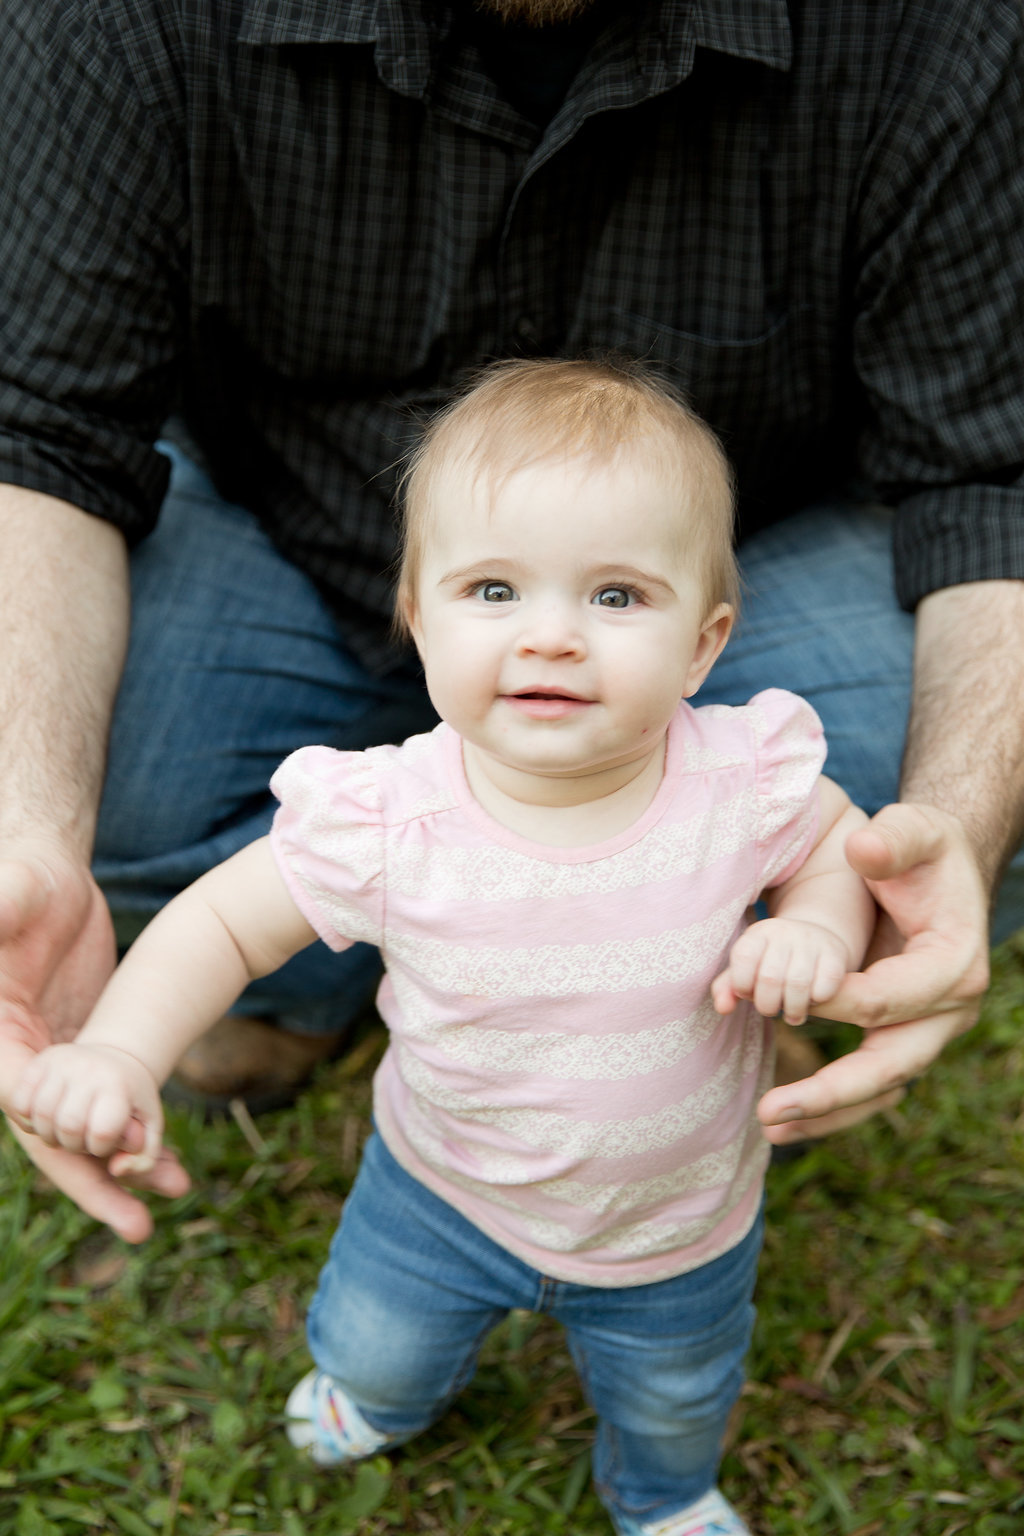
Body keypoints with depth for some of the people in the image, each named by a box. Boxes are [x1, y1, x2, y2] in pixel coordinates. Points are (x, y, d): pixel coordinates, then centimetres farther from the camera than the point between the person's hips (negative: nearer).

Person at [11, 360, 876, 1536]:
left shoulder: (744, 785, -30)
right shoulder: (382, 821, -31)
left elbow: (846, 846, -9)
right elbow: (220, 921, -19)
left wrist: (819, 931, -30)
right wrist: (119, 1051, -34)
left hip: (679, 1217, 0)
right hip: (445, 1185, 0)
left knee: (674, 1400, 29)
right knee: (373, 1344, 29)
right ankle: (382, 1389, 69)